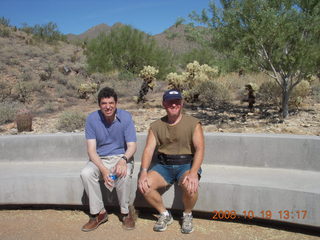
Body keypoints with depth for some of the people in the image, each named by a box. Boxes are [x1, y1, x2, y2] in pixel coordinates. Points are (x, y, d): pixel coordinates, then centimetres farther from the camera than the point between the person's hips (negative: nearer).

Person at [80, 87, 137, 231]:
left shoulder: (126, 117, -10)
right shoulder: (92, 119, -8)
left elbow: (132, 146, -11)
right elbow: (91, 149, -11)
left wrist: (123, 160, -34)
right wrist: (103, 169, -28)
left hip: (121, 157, -2)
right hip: (100, 159, 2)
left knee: (124, 174, -33)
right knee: (86, 173, -28)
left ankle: (126, 213, -9)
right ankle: (99, 213, -9)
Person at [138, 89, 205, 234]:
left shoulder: (193, 123, -3)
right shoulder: (156, 126, 6)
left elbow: (199, 149, -13)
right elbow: (149, 149, -3)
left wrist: (193, 173, -29)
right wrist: (144, 172, -20)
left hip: (187, 164, -2)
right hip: (164, 166, 3)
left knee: (190, 186, -34)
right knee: (144, 185, -22)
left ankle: (187, 215, 1)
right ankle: (164, 215, 5)